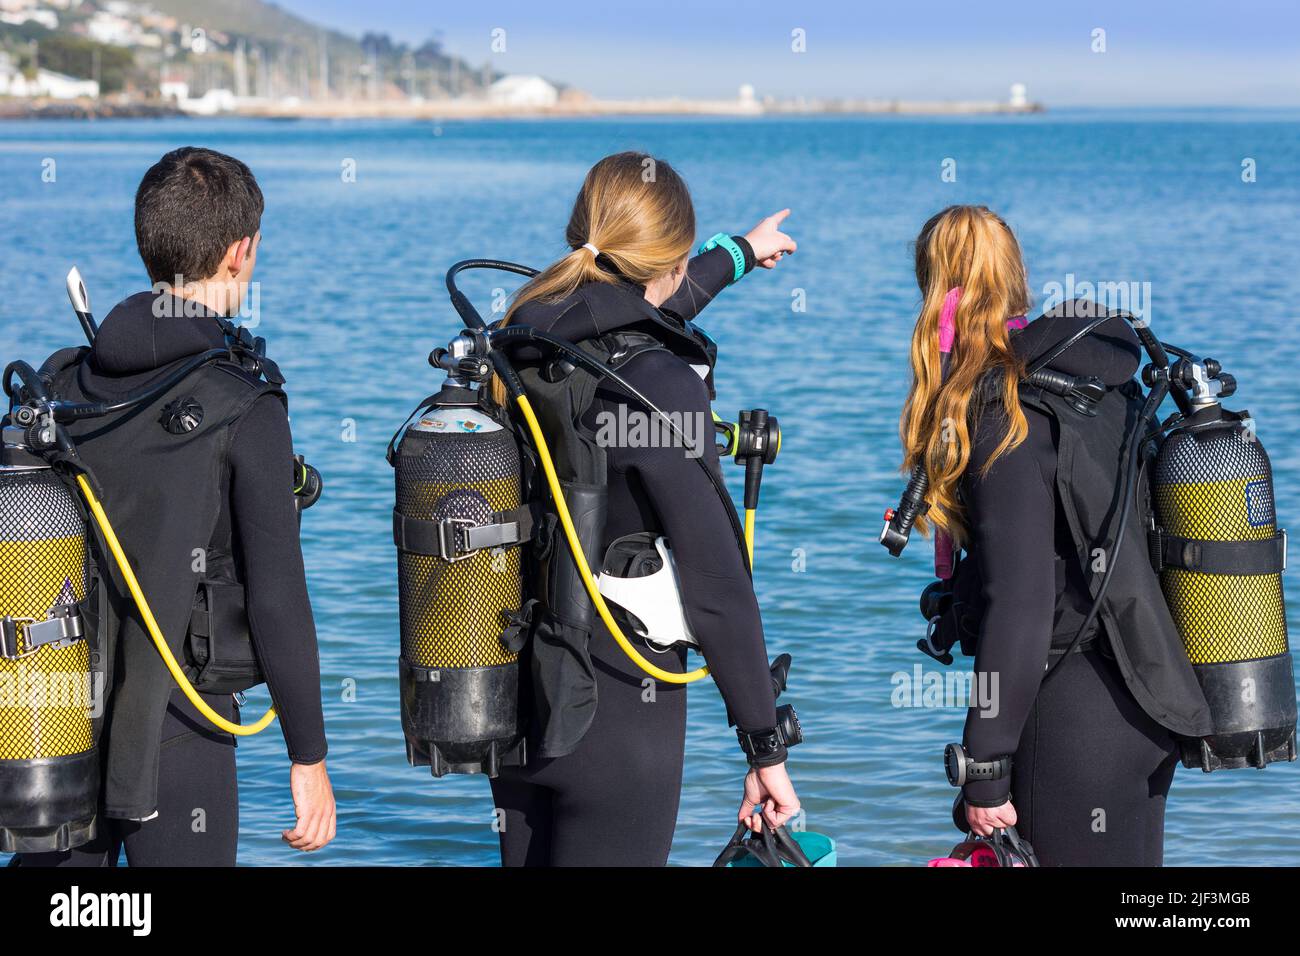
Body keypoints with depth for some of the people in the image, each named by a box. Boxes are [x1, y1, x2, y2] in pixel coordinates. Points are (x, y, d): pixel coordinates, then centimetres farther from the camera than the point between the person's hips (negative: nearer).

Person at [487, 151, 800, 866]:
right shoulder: (663, 386, -20)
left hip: (509, 694, 8)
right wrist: (767, 749, -11)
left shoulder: (523, 340, 1)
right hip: (616, 712, -7)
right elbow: (716, 583, -19)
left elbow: (640, 319, 24)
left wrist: (740, 252, 41)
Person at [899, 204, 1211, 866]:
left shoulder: (1006, 414, -17)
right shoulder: (1103, 377, 8)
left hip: (1076, 718, -9)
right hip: (1146, 701, 9)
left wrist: (984, 769, -17)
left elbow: (1019, 604, -21)